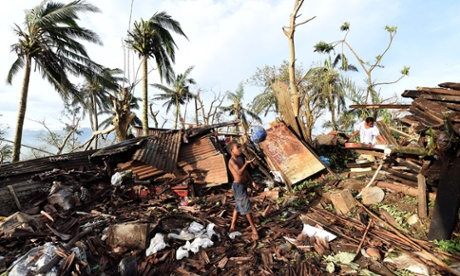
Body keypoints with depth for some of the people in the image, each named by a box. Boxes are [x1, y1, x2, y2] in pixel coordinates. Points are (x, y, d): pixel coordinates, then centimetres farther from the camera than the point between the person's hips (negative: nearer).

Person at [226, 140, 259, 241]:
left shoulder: (240, 158, 7)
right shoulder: (232, 161, -20)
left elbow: (245, 171, 14)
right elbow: (240, 173, -33)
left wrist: (252, 182, 11)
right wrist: (246, 163, -44)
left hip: (243, 185, 9)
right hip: (238, 186, -9)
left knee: (238, 206, 19)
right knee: (246, 206, -2)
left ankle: (232, 227, 33)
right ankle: (254, 229, 10)